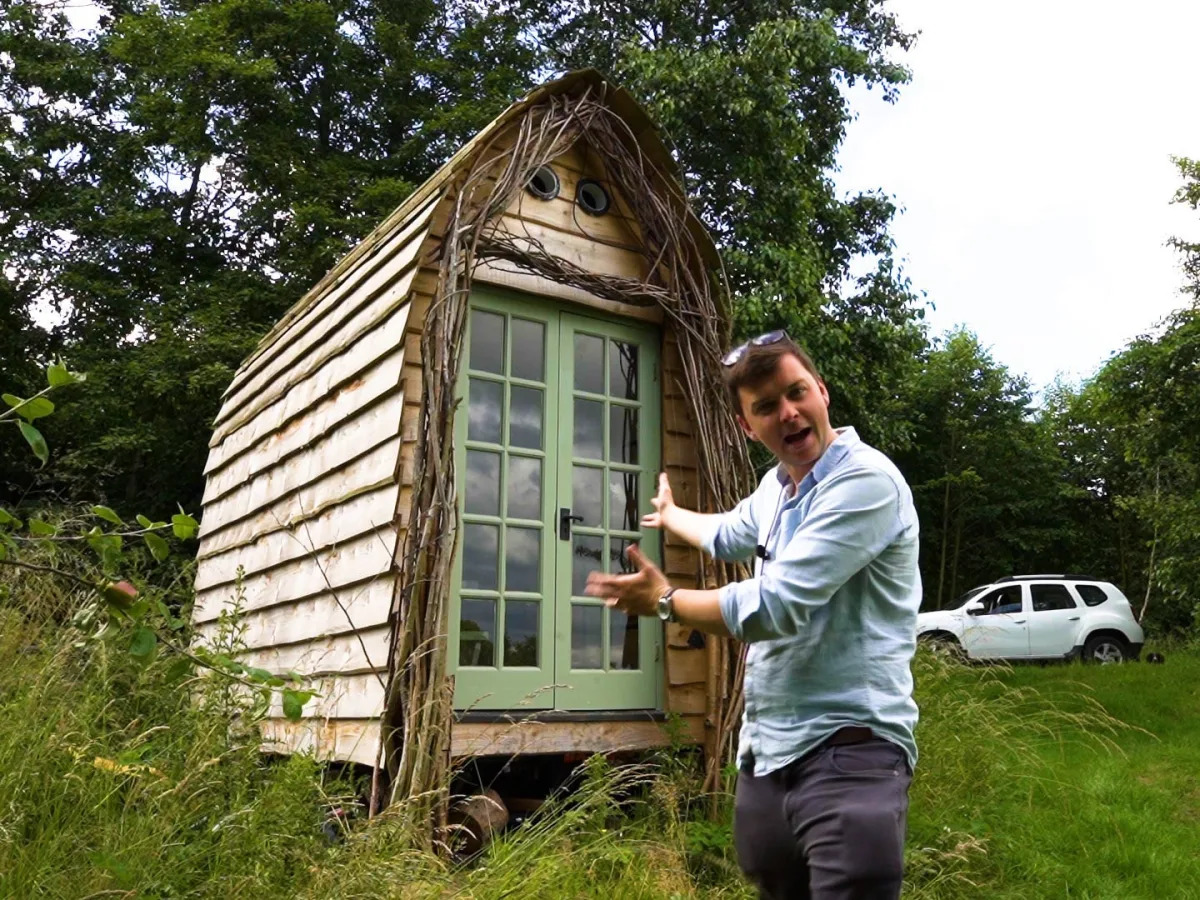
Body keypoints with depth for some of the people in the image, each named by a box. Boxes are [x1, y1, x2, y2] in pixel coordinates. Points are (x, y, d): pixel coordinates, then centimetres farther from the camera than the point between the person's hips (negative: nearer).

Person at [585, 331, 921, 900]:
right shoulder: (776, 484, 11)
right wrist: (669, 515, 53)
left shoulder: (866, 480, -18)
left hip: (848, 747, -8)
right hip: (766, 749, 9)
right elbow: (730, 535, 35)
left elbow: (775, 607, -24)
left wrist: (664, 601, -8)